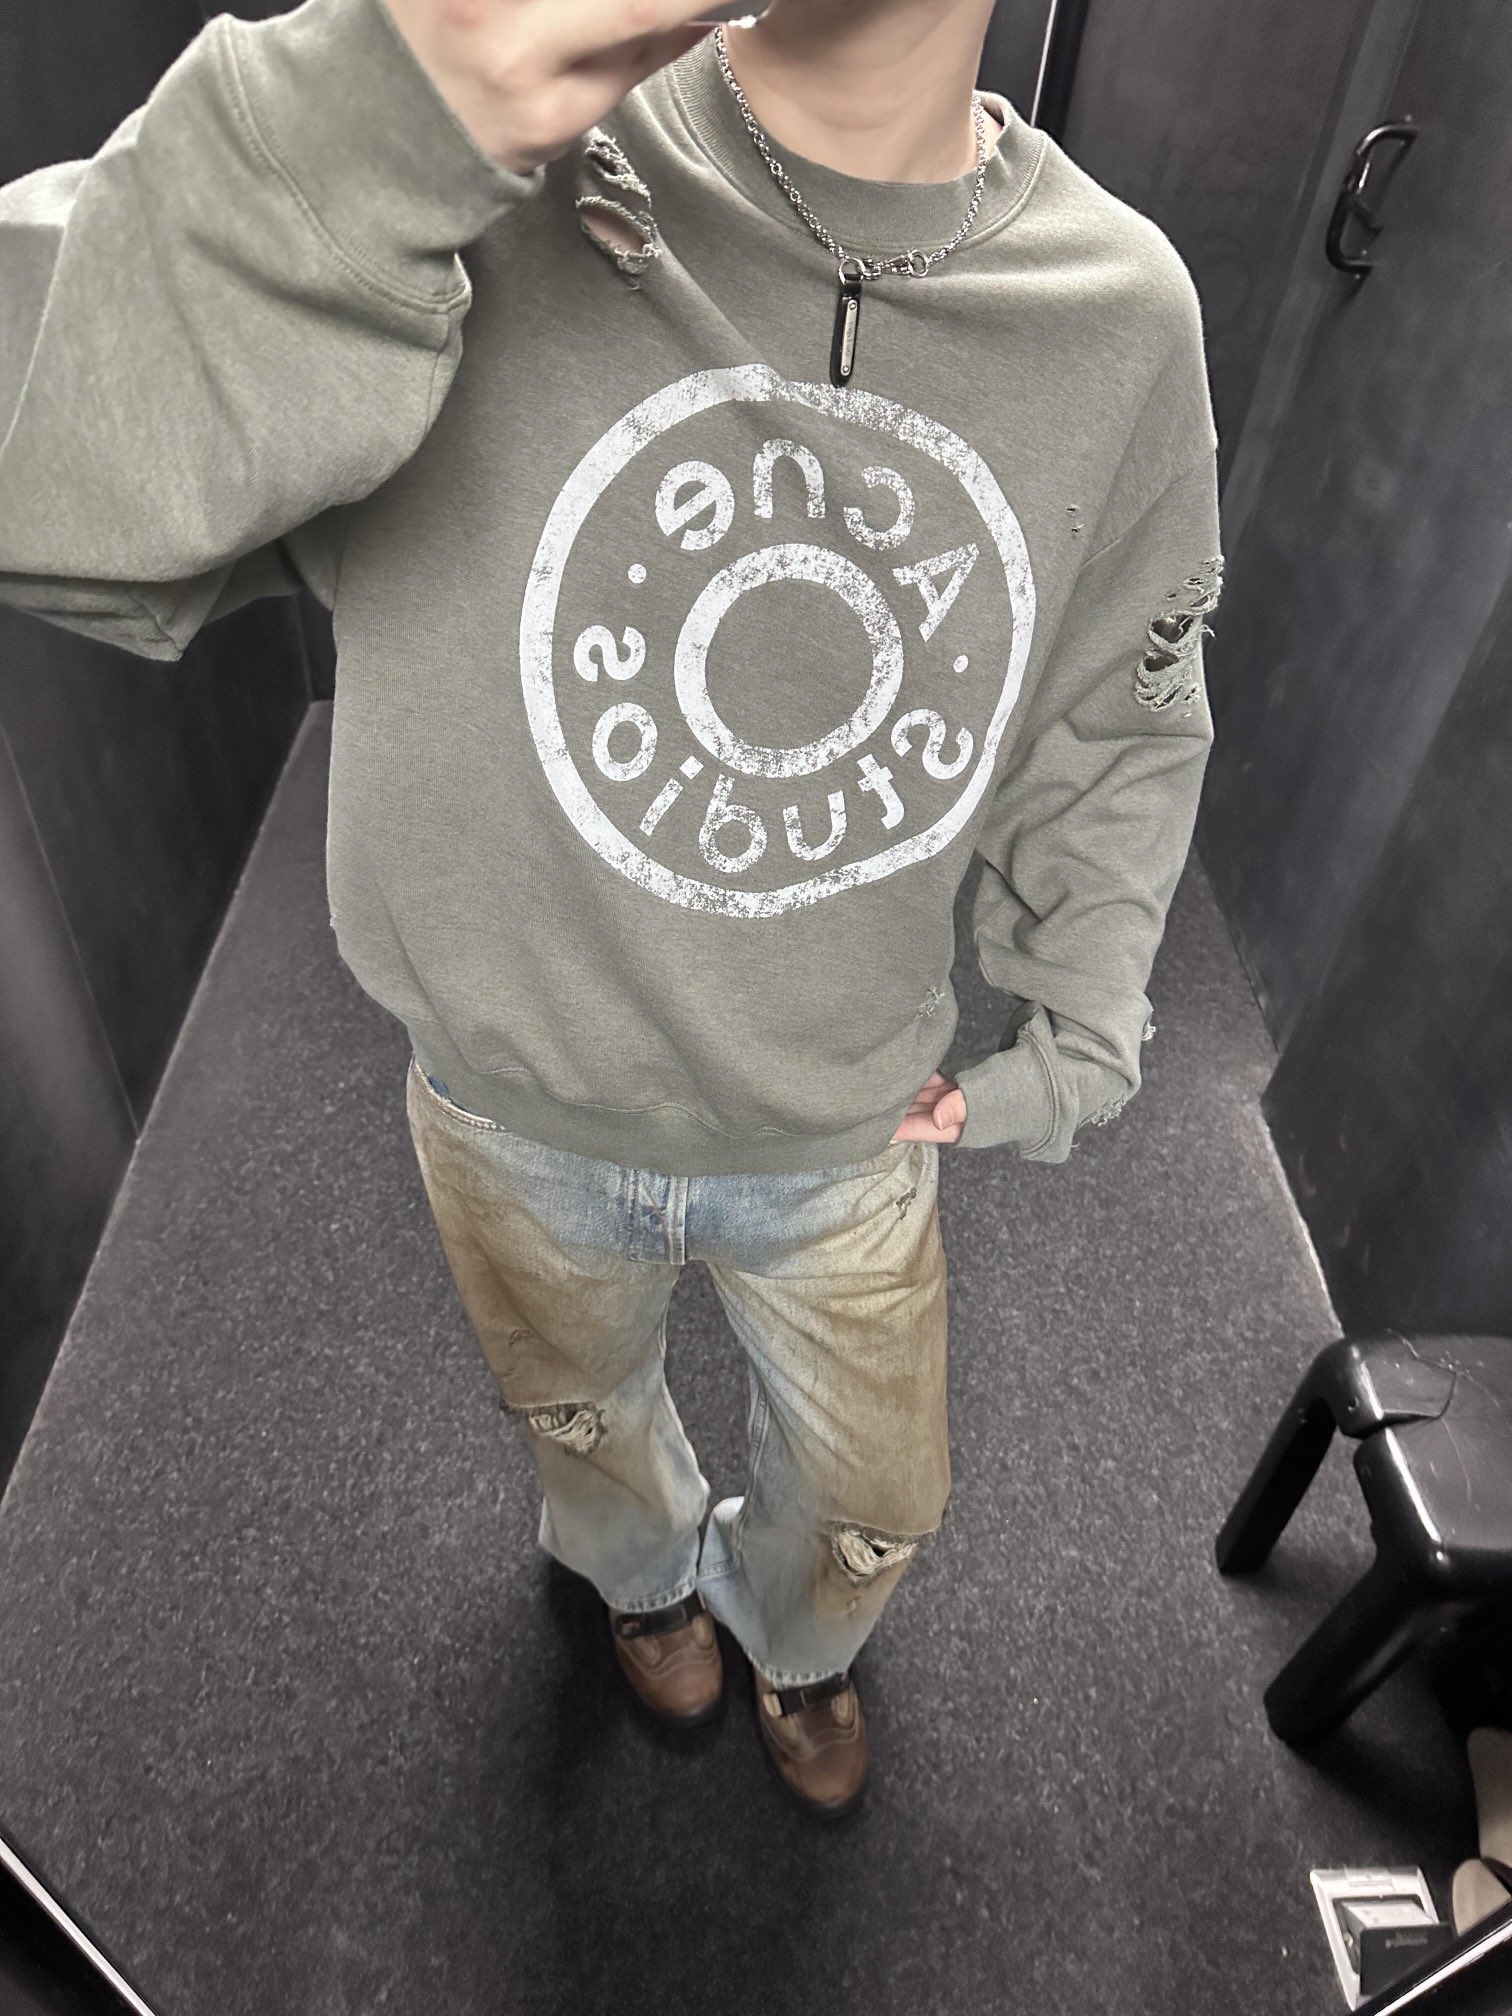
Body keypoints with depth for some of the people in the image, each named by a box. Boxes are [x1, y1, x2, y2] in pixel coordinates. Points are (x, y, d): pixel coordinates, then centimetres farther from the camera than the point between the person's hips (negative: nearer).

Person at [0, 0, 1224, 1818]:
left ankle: (794, 1636, 67)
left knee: (872, 1505, 26)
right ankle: (641, 1567, 71)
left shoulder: (1125, 311, -13)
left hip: (853, 1133, 2)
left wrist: (1080, 1041, 1)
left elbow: (1116, 726, 1)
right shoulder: (509, 171, -23)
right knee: (584, 1423, 31)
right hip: (525, 1118, -1)